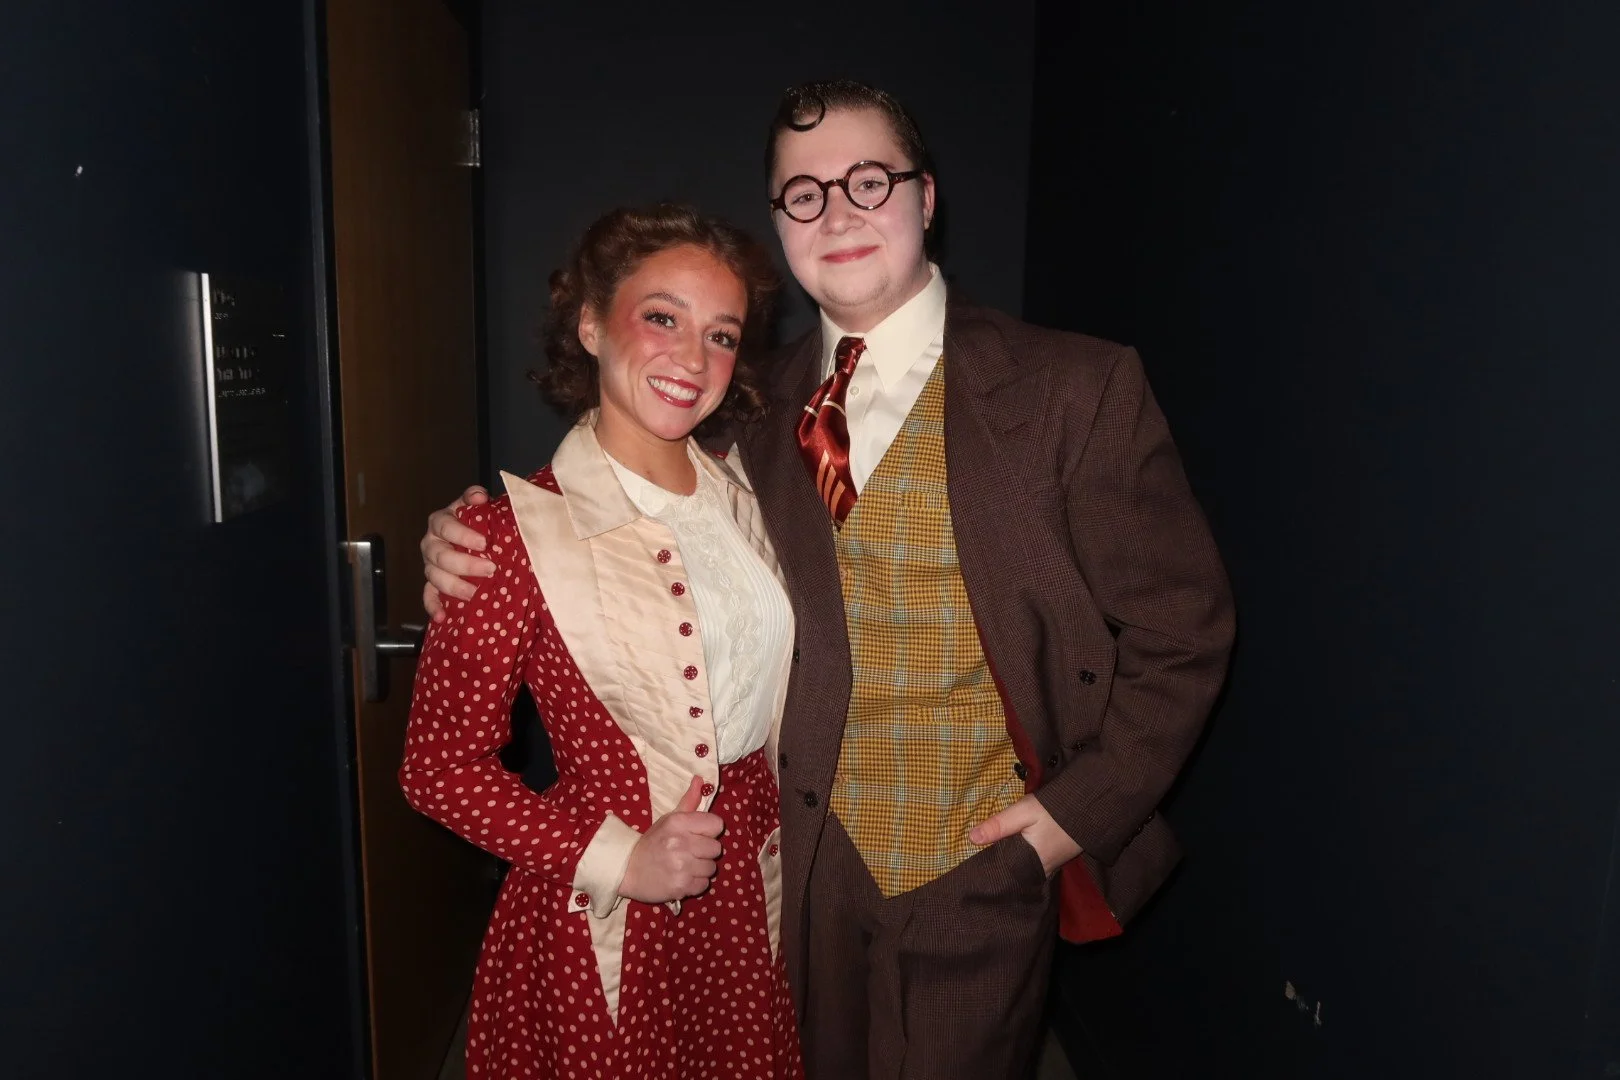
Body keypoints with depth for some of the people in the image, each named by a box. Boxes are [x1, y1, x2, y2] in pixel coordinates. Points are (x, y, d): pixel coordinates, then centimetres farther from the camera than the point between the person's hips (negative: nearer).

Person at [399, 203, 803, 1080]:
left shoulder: (743, 496, 2)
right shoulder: (516, 533, -15)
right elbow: (440, 765, -11)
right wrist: (617, 859, -16)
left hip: (751, 907, 5)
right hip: (603, 927, -5)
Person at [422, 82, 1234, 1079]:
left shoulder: (1077, 390, -11)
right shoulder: (761, 404, 0)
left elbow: (1181, 631, -6)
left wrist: (1082, 810, -10)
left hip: (978, 870, -3)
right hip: (804, 863, 3)